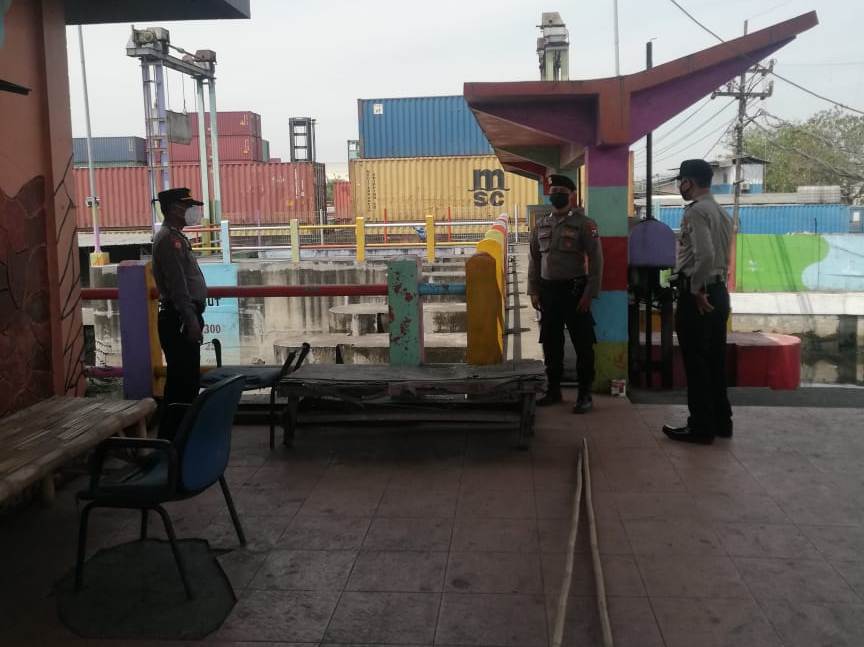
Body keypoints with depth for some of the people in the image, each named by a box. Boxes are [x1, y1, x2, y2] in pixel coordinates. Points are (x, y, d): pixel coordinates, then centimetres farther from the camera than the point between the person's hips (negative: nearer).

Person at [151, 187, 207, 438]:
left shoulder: (175, 236, 19)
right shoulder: (168, 238, -13)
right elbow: (176, 285, -21)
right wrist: (191, 321, -24)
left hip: (184, 318, 11)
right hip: (179, 320, -11)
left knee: (186, 380, 14)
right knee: (184, 382, -8)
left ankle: (174, 436, 23)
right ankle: (172, 439, -2)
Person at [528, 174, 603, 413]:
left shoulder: (584, 223, -6)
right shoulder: (541, 225, 10)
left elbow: (596, 260, -8)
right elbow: (534, 259, 14)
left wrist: (589, 293, -14)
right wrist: (533, 291, 8)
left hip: (574, 289, -5)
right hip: (548, 290, 5)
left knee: (582, 344, 0)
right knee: (551, 344, 11)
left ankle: (585, 394, 8)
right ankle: (553, 389, 23)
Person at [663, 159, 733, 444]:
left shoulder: (695, 212, -14)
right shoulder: (722, 213, 15)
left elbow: (705, 255, -26)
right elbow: (723, 258, 16)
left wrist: (696, 290, -17)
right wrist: (713, 286, 15)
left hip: (696, 295, -9)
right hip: (719, 292, 9)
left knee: (696, 363, -1)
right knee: (715, 360, 15)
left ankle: (701, 427, 6)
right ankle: (721, 421, 23)